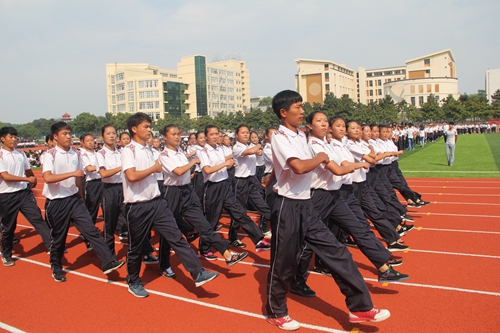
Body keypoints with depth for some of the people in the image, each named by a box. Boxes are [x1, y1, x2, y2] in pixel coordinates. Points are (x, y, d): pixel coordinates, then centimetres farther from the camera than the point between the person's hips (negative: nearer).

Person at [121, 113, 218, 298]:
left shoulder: (148, 150, 12)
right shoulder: (128, 150, -12)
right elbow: (131, 176, -25)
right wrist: (154, 168, -14)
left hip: (156, 202, 6)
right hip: (138, 207, -6)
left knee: (176, 237, 0)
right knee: (136, 247, 10)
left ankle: (198, 274, 0)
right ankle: (133, 282, 30)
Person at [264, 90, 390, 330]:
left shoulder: (300, 136, 10)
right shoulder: (280, 138, -15)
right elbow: (299, 167, -31)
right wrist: (320, 158, -14)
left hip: (306, 206, 7)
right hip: (288, 207, -7)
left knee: (337, 253, 4)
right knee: (283, 264, 7)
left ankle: (360, 307, 13)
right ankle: (276, 313, 27)